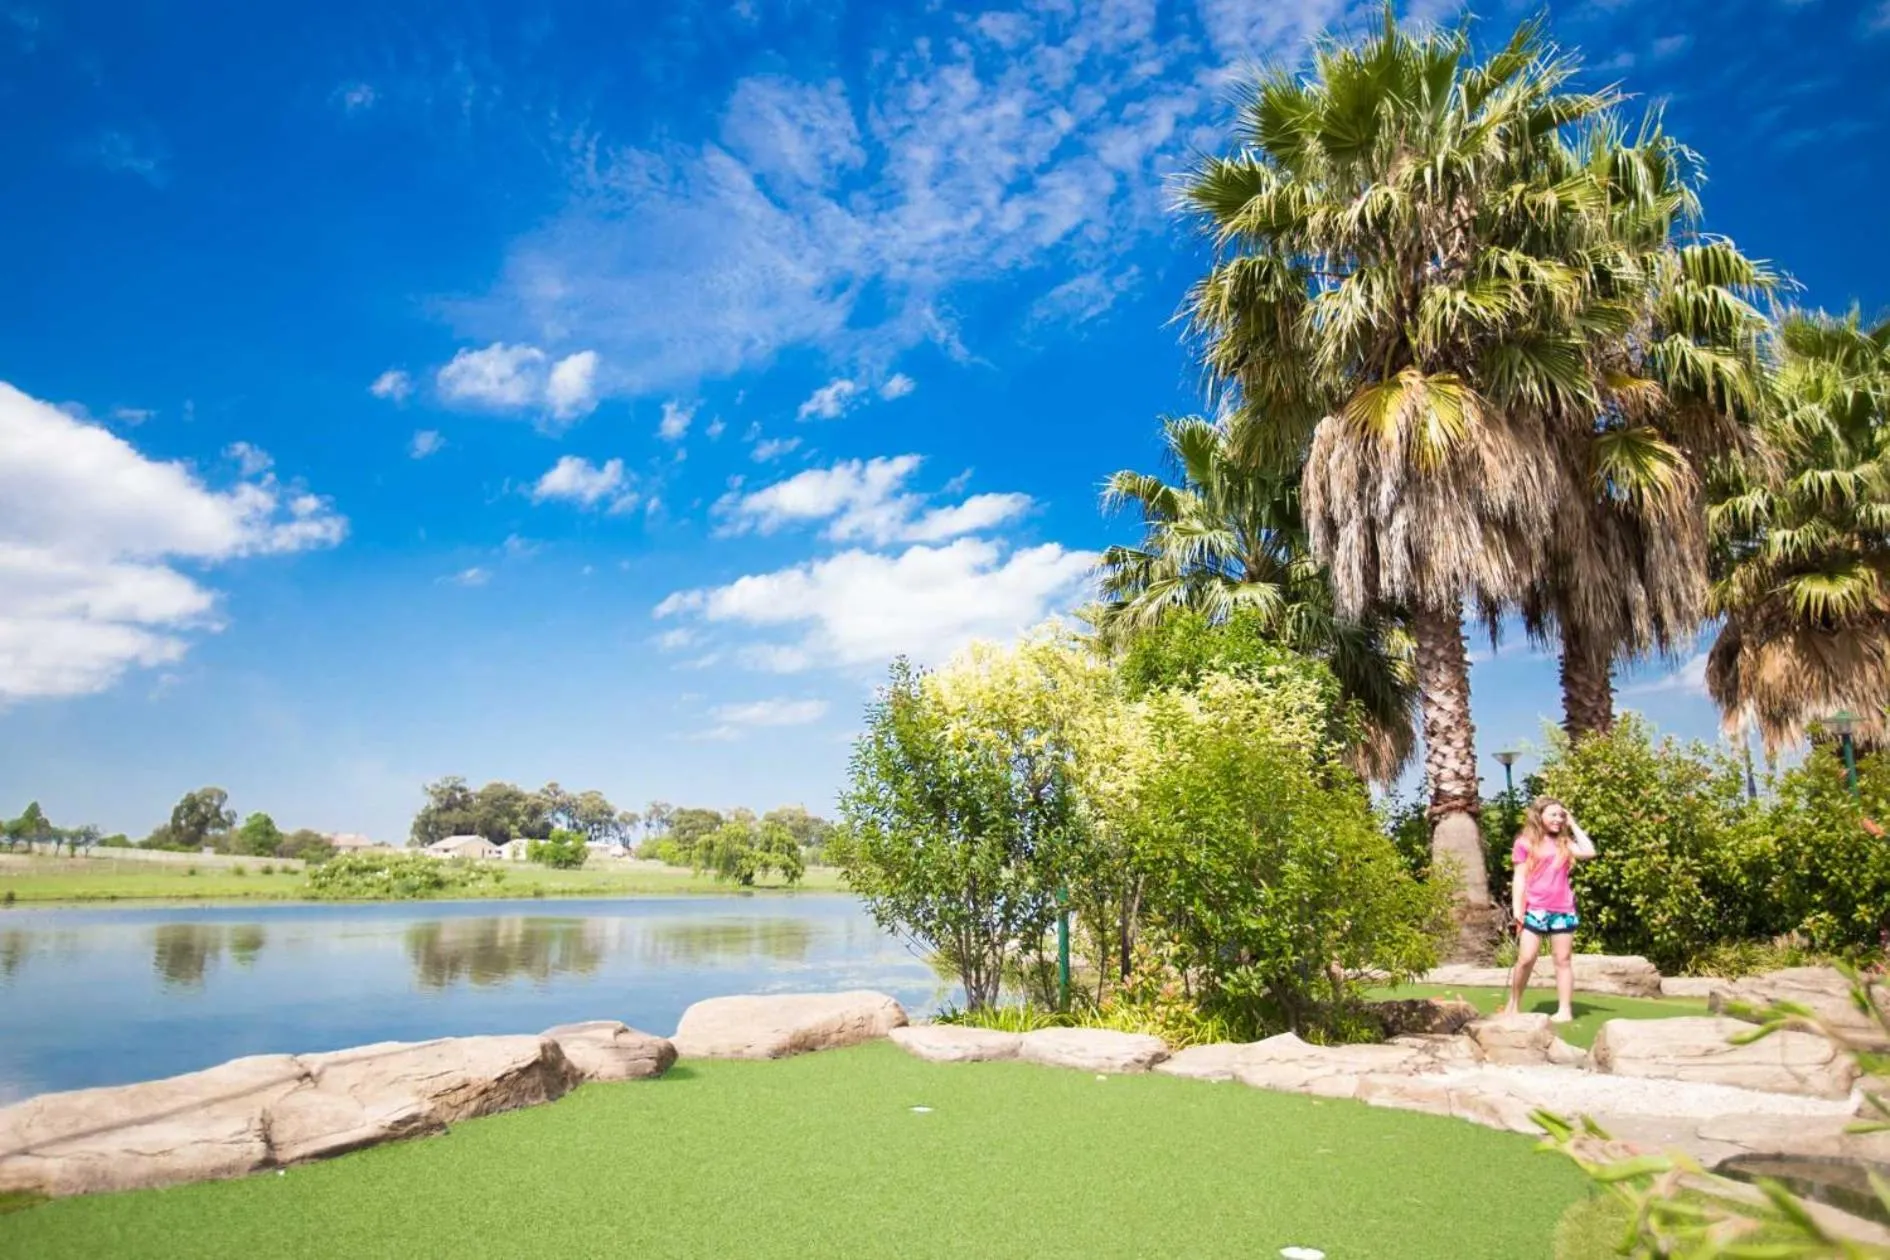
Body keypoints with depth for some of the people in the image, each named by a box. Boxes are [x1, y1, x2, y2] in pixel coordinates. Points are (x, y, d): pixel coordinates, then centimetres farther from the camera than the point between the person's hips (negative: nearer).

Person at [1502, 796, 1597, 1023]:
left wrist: (1573, 825, 2)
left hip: (1563, 910, 3)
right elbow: (1520, 878, 0)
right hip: (1535, 910, -3)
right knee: (1526, 959, -5)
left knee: (1563, 960, 6)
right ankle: (1513, 1005, 8)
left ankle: (1564, 1010, 11)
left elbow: (1588, 852, -8)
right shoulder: (1526, 842, 1)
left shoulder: (1564, 842, 11)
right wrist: (1517, 909, -6)